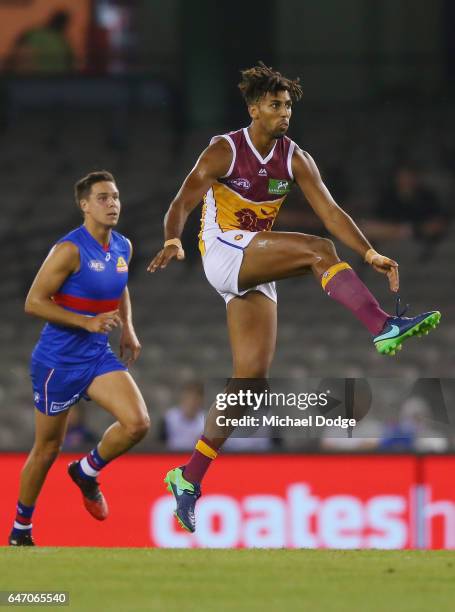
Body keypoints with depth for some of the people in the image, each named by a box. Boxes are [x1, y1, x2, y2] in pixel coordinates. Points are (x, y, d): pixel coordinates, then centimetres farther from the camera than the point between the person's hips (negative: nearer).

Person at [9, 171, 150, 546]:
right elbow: (34, 302, -18)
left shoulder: (123, 248, 5)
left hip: (99, 356, 6)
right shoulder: (70, 250, -17)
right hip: (58, 361, -6)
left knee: (138, 423, -14)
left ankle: (87, 473, 14)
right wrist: (88, 322, -23)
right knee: (48, 448, 5)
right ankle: (20, 530, 23)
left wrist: (128, 329, 12)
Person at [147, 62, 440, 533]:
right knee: (318, 251, -27)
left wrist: (370, 254, -11)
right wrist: (172, 242, -35)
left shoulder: (295, 159, 7)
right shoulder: (225, 150, -7)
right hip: (223, 251, -6)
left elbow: (329, 210, 1)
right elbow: (183, 202, -14)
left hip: (255, 274, 6)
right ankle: (384, 328, -41)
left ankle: (189, 477, 3)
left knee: (251, 380, -1)